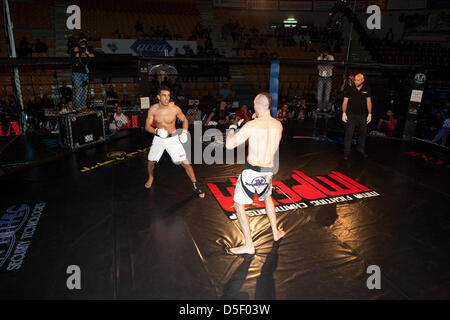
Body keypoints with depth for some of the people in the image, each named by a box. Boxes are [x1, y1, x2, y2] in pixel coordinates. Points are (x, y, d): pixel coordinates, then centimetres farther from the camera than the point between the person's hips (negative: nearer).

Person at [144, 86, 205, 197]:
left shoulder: (175, 109, -16)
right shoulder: (153, 109, -12)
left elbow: (184, 120, 2)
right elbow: (147, 126, -6)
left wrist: (184, 132, -13)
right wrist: (157, 131, -25)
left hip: (172, 138, -2)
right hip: (158, 138, 2)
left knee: (185, 162, -10)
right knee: (151, 161, 11)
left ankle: (196, 187, 0)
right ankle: (150, 178, 46)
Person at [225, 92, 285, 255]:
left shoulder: (251, 125, -18)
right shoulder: (278, 125, -1)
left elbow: (229, 145, -18)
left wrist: (231, 129, 2)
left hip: (251, 171, -6)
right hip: (268, 171, 6)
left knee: (239, 205, 10)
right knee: (267, 197, 33)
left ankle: (249, 246, 13)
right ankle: (276, 232, 43)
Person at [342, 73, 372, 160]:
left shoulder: (366, 89, 2)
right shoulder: (350, 89, -5)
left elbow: (368, 102, 7)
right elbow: (345, 102, -2)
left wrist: (370, 114, 5)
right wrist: (344, 113, -11)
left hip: (362, 115, 3)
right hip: (351, 114, -3)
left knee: (363, 132, 14)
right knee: (349, 133, -6)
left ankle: (361, 149, 34)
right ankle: (346, 152, 2)